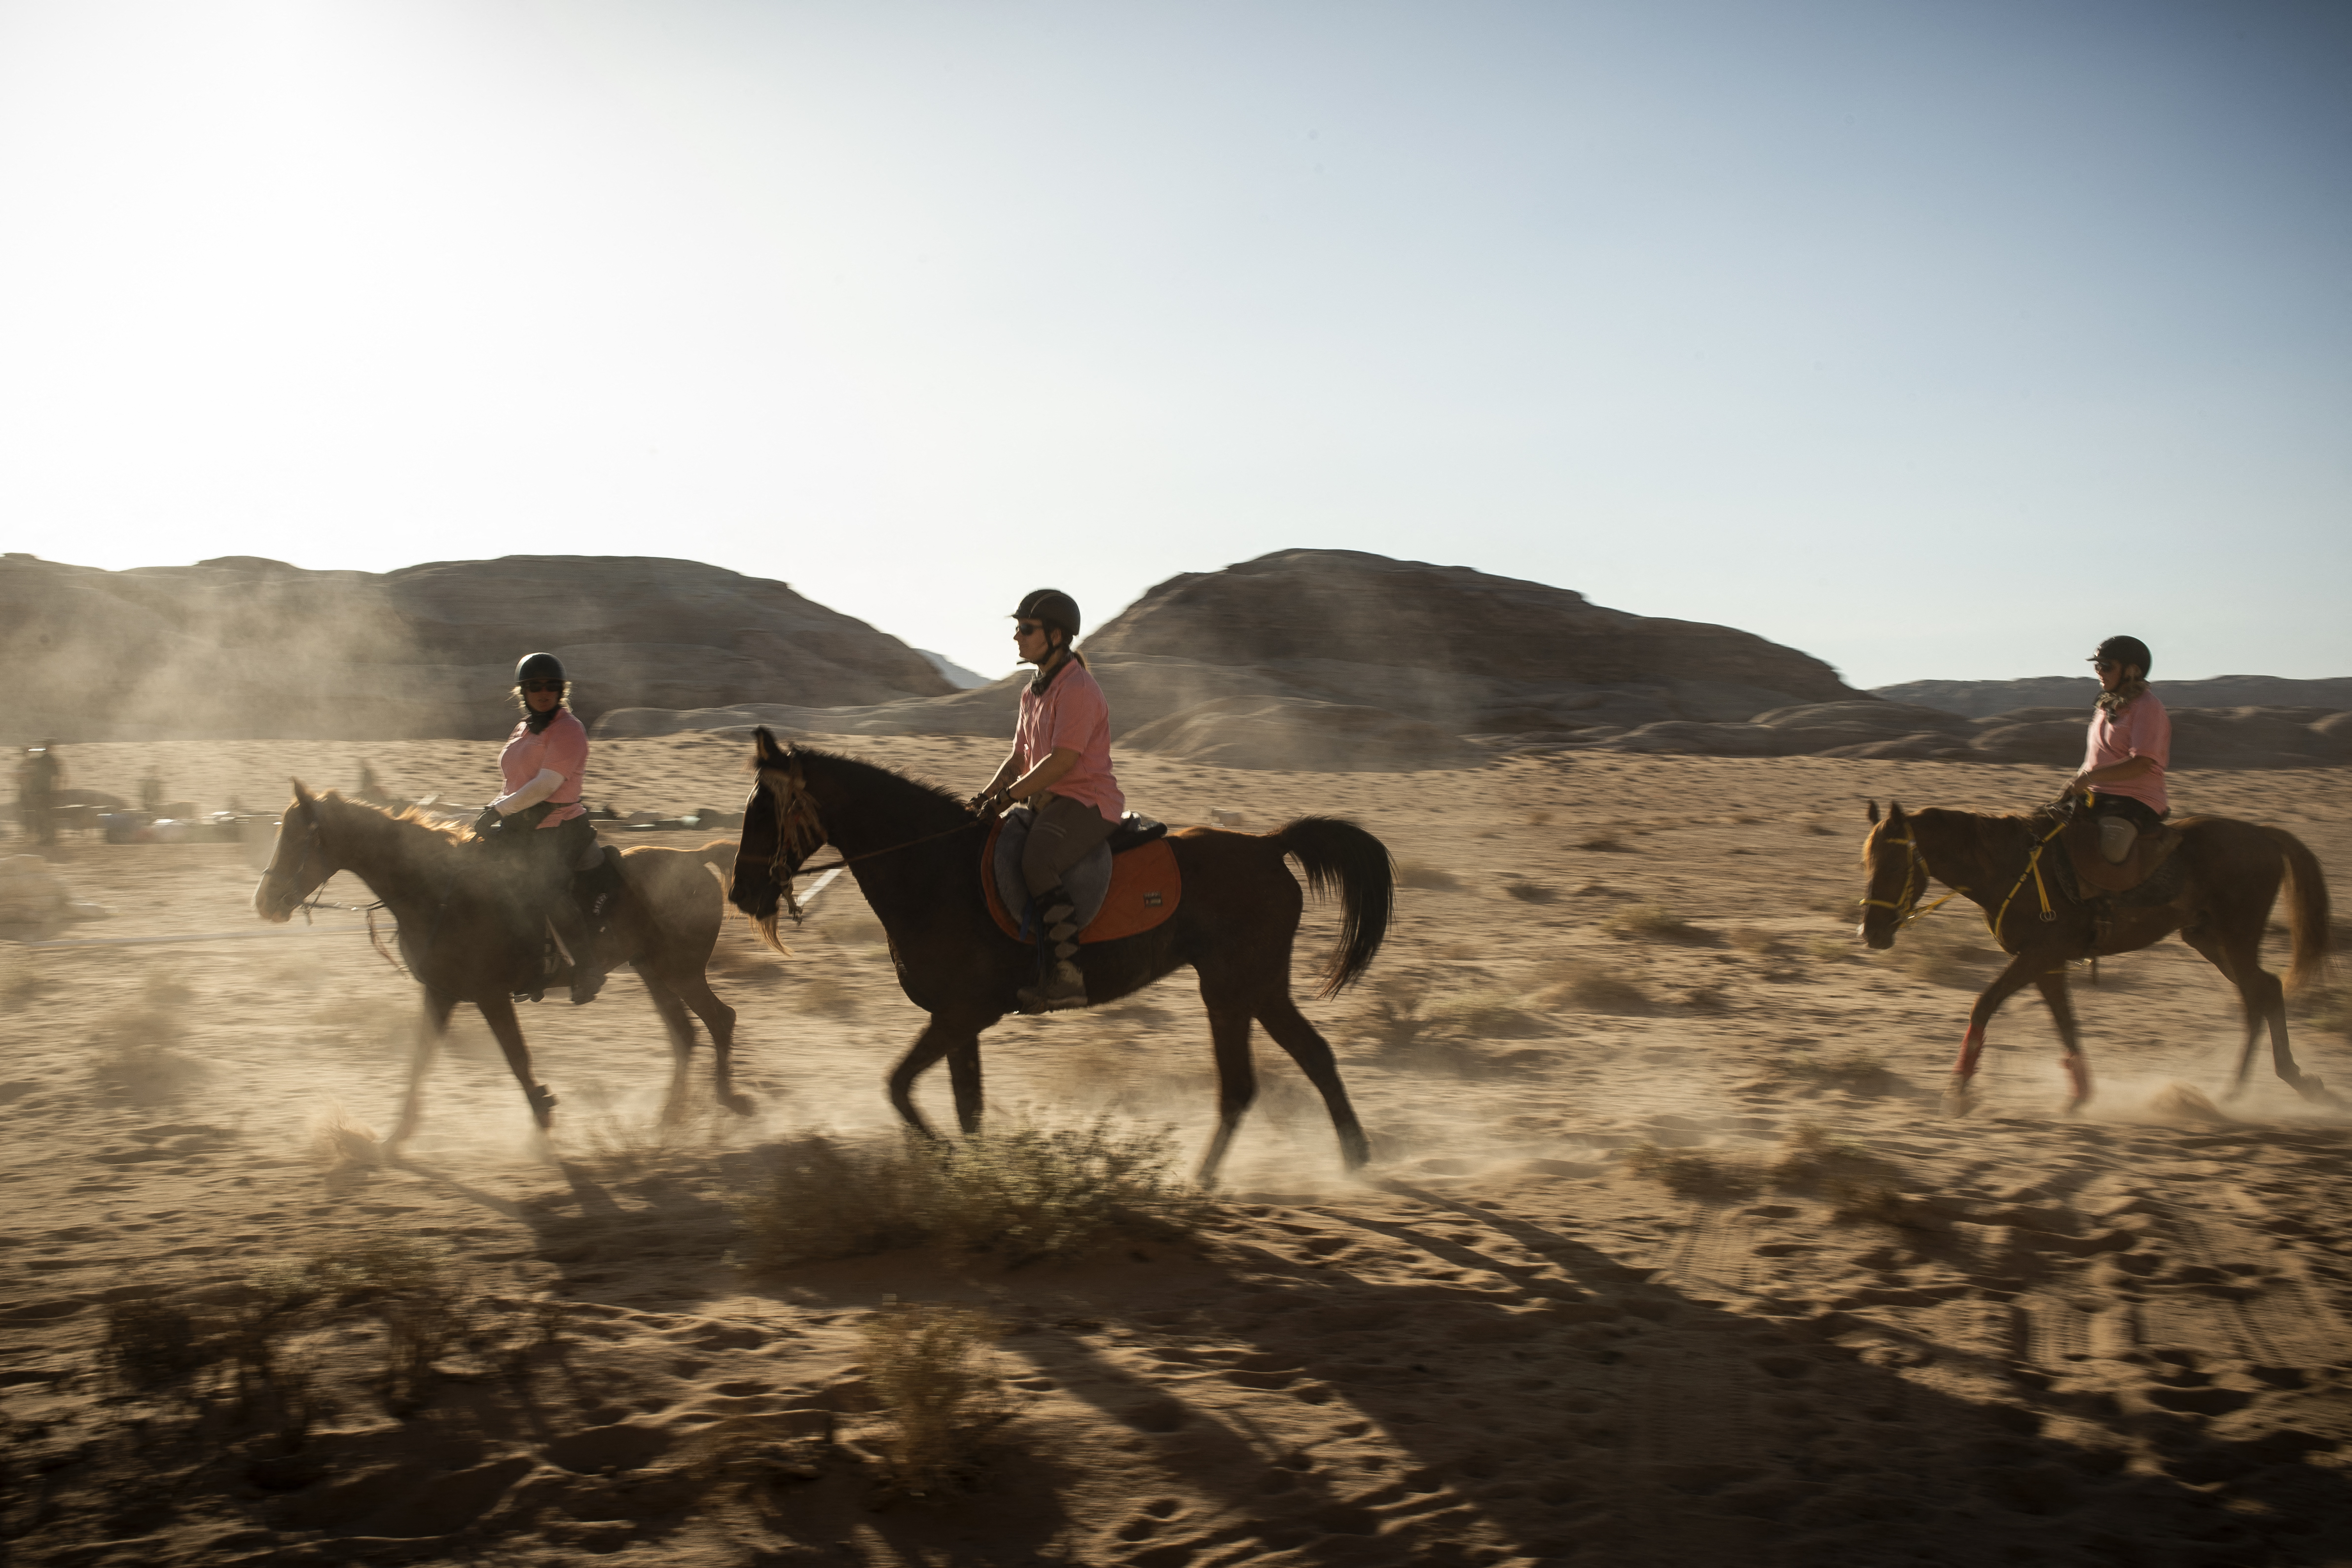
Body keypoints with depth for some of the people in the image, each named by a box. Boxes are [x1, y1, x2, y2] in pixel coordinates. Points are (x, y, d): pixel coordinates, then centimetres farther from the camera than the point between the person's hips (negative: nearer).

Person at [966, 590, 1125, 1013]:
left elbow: (1062, 760, -21)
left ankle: (1066, 977, -30)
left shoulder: (1077, 689, -14)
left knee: (1036, 864, -33)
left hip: (1087, 803, -10)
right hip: (1046, 802, 10)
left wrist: (1008, 795, -20)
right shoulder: (1033, 692, 16)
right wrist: (985, 797, 3)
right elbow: (1020, 759, 19)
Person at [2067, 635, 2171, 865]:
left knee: (2112, 850, -35)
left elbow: (2141, 763, -21)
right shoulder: (2108, 706, 17)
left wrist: (2090, 777, -25)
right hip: (2097, 796, 9)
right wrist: (2078, 782, 9)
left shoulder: (2147, 708, -10)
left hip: (2136, 802, -9)